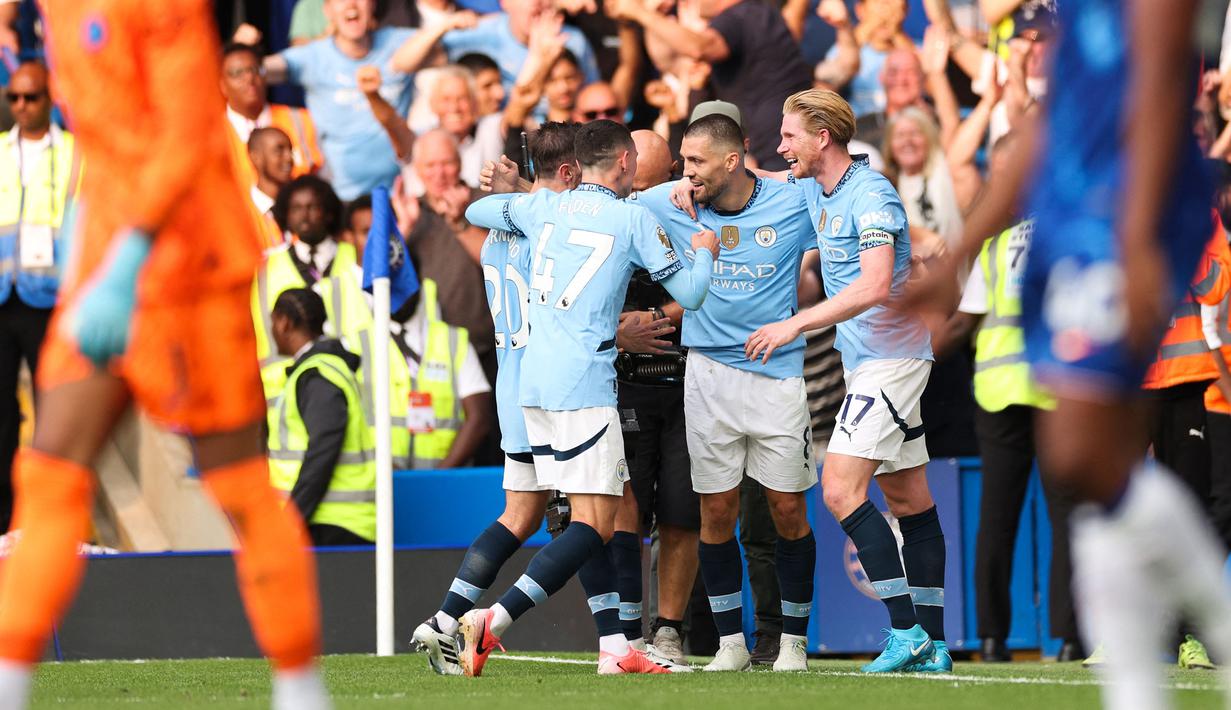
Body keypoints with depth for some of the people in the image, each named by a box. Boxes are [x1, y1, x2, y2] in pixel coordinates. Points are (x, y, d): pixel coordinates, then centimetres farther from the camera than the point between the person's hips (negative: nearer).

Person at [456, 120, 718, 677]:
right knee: (594, 524, -8)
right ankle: (493, 620, -21)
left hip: (533, 380, 7)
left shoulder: (543, 207, 11)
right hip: (584, 382, -7)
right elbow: (689, 294, 3)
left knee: (593, 518, 11)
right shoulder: (633, 219, -3)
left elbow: (476, 211, 29)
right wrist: (703, 251, 23)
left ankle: (614, 646, 7)